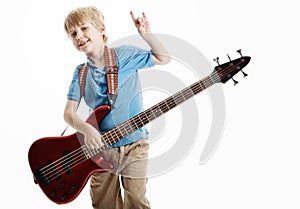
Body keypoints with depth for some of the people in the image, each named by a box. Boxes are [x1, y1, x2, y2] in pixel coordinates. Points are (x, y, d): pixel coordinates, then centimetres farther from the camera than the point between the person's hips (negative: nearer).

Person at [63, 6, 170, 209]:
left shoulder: (125, 55, -2)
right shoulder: (81, 72, 4)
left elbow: (164, 58, 4)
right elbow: (69, 112, -3)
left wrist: (146, 34, -9)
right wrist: (87, 129, -22)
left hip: (134, 144, -2)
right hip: (101, 146, 3)